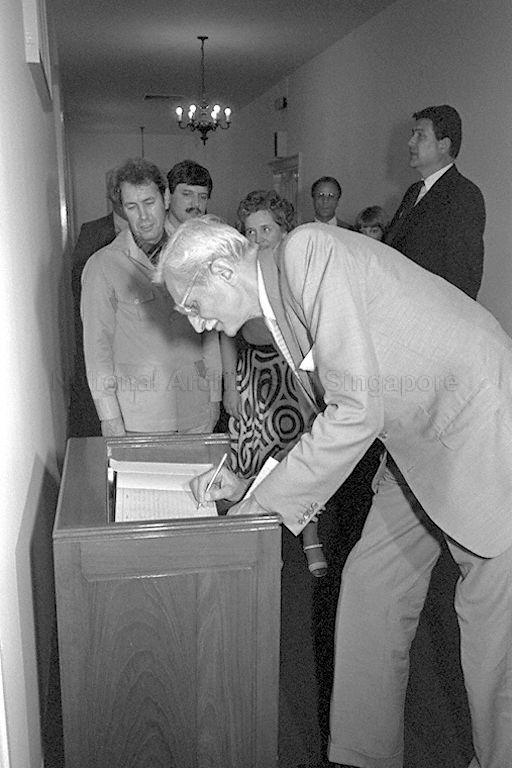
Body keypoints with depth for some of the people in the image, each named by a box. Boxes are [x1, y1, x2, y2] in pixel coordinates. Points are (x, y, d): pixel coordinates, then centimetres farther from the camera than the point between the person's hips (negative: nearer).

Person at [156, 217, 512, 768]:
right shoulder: (282, 307, 7)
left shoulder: (310, 250, -21)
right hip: (421, 446, 9)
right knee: (370, 585, 10)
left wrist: (266, 502, -17)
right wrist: (246, 486, 9)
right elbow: (333, 415, 15)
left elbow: (357, 412, -26)